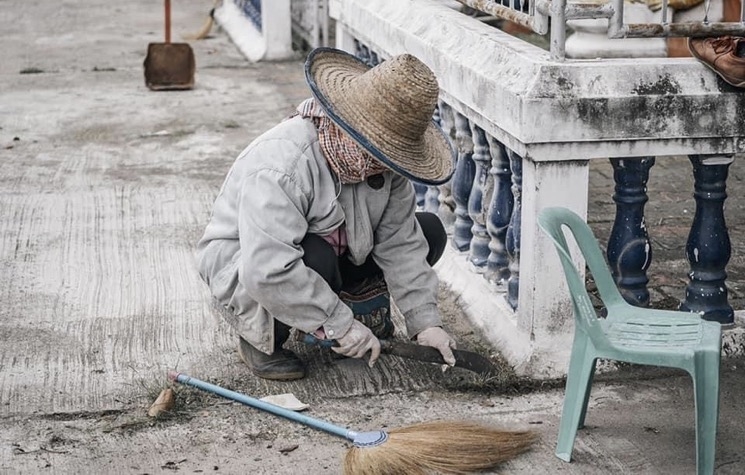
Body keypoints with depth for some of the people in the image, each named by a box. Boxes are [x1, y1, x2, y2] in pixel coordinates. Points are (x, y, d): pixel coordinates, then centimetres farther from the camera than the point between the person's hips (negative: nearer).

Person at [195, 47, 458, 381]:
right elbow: (268, 272, -42)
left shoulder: (383, 158, -15)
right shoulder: (280, 168, -38)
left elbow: (400, 242, -10)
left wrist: (425, 322, -16)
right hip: (240, 262, -6)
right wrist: (340, 325, -37)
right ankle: (260, 339, -12)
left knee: (428, 231, -7)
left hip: (332, 253, 7)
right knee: (315, 259, -41)